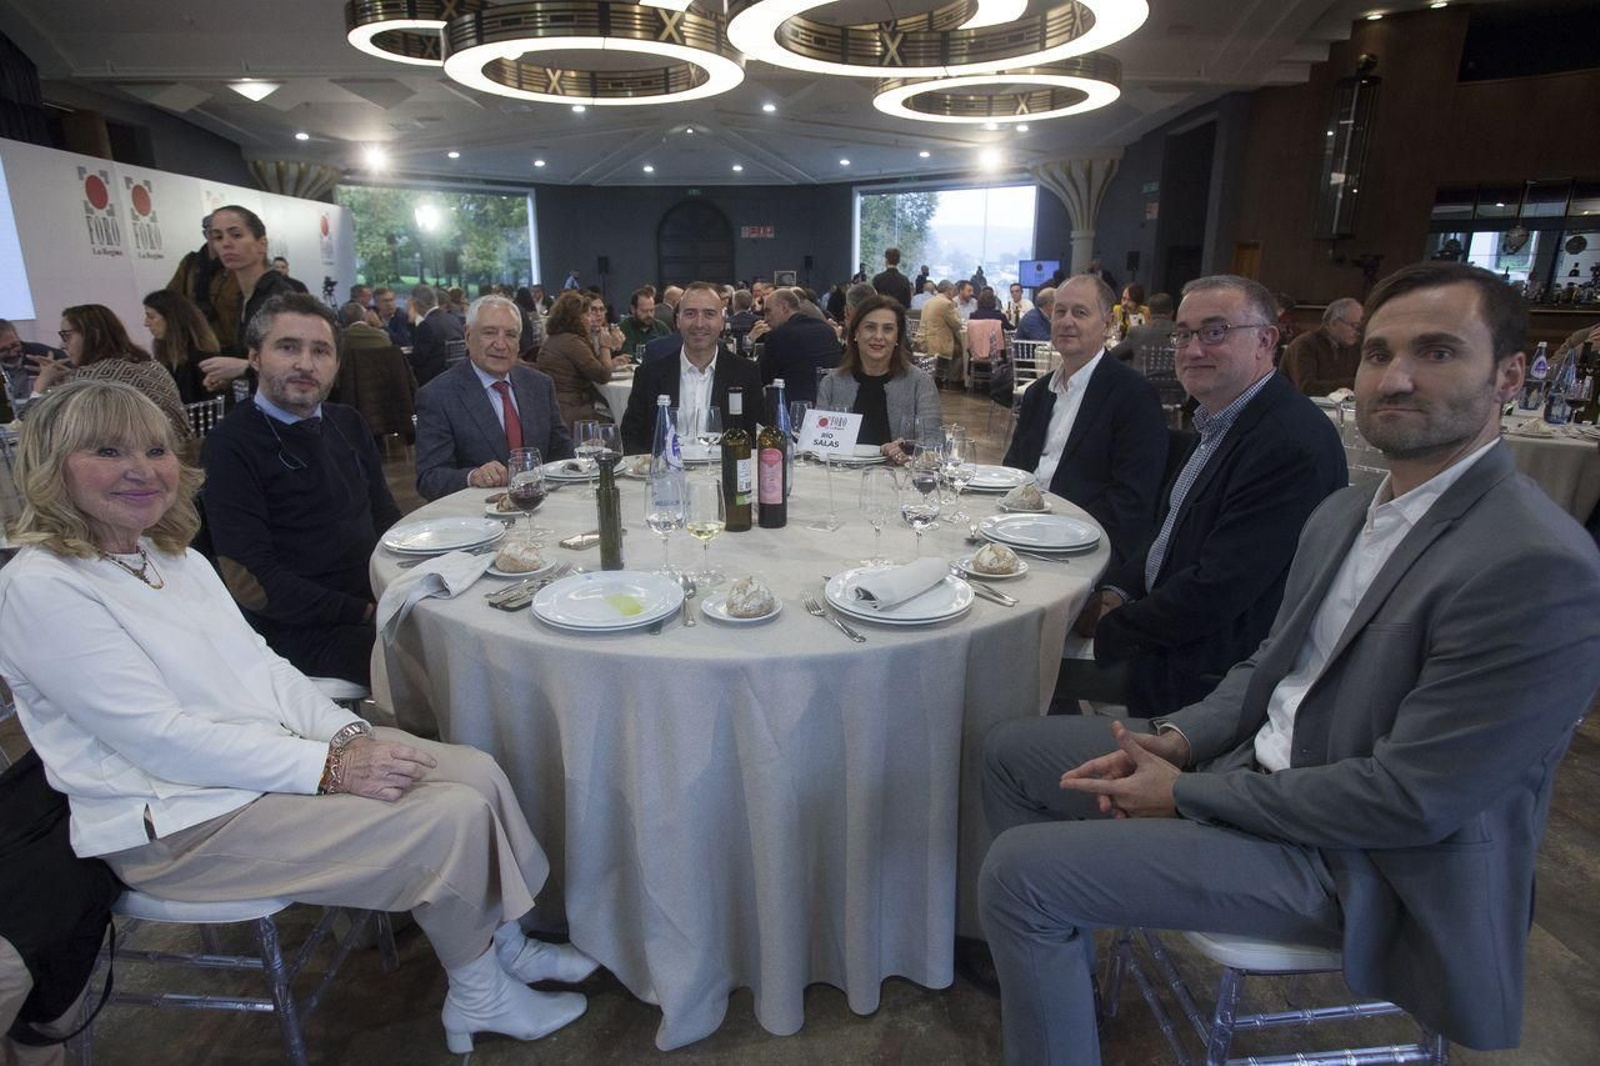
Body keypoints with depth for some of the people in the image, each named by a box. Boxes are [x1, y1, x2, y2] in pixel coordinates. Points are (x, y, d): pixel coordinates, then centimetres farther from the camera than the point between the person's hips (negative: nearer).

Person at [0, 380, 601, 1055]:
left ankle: (503, 945, 14)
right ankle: (477, 1000, 6)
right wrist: (328, 768, -24)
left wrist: (349, 734, -8)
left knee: (477, 771, -6)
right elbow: (161, 738, -21)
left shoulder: (176, 559, 10)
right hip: (182, 822, -8)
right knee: (451, 818, -18)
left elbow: (262, 665, 8)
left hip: (271, 757, 8)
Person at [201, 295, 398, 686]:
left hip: (380, 600, 7)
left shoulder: (348, 423, 14)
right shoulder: (230, 446, -8)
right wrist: (364, 611, -15)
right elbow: (250, 582, -12)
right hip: (305, 631, -7)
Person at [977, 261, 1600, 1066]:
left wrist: (1188, 795, -17)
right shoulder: (1344, 514, 6)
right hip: (1251, 760, 9)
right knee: (1011, 753, 9)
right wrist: (1179, 739, -5)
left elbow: (1410, 801, -24)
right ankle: (1050, 958, 26)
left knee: (1021, 871, -20)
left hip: (1353, 859, -8)